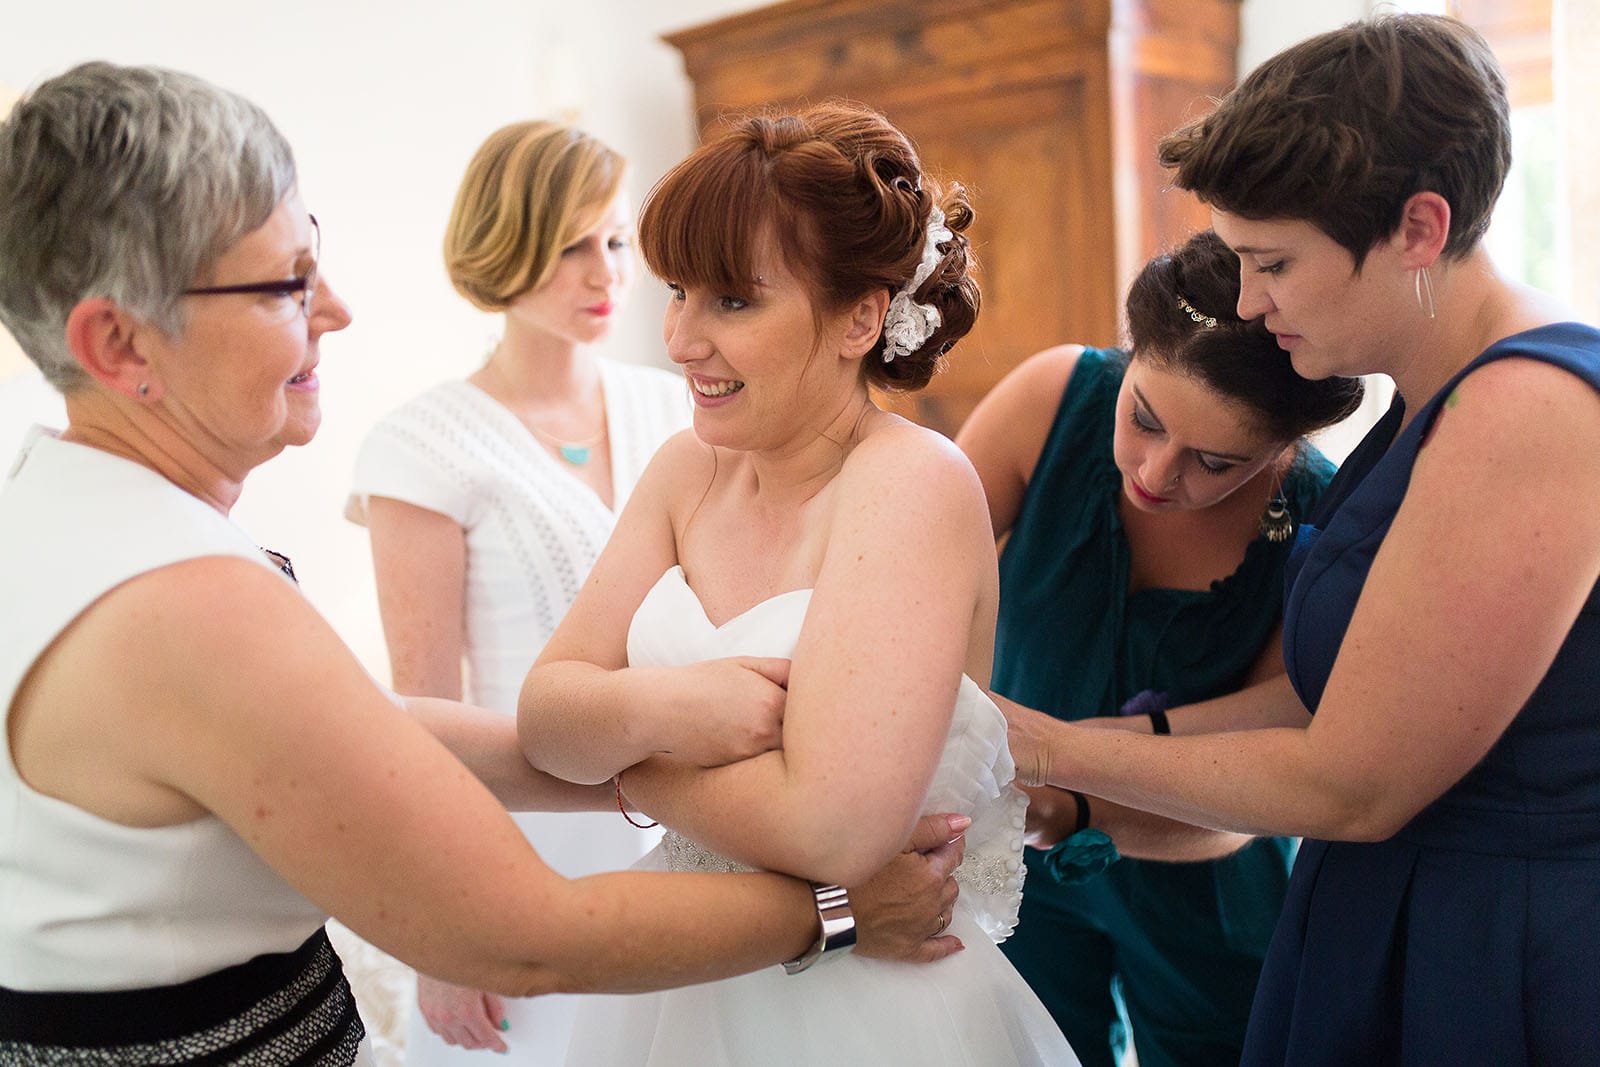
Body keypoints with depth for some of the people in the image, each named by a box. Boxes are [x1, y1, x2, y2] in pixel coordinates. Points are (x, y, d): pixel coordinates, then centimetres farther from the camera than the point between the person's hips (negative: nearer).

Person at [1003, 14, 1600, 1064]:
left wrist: (1052, 749, -13)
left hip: (1506, 974, -8)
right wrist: (1125, 742, 1)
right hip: (1397, 910, 8)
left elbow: (1349, 786, -22)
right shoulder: (1439, 400, 5)